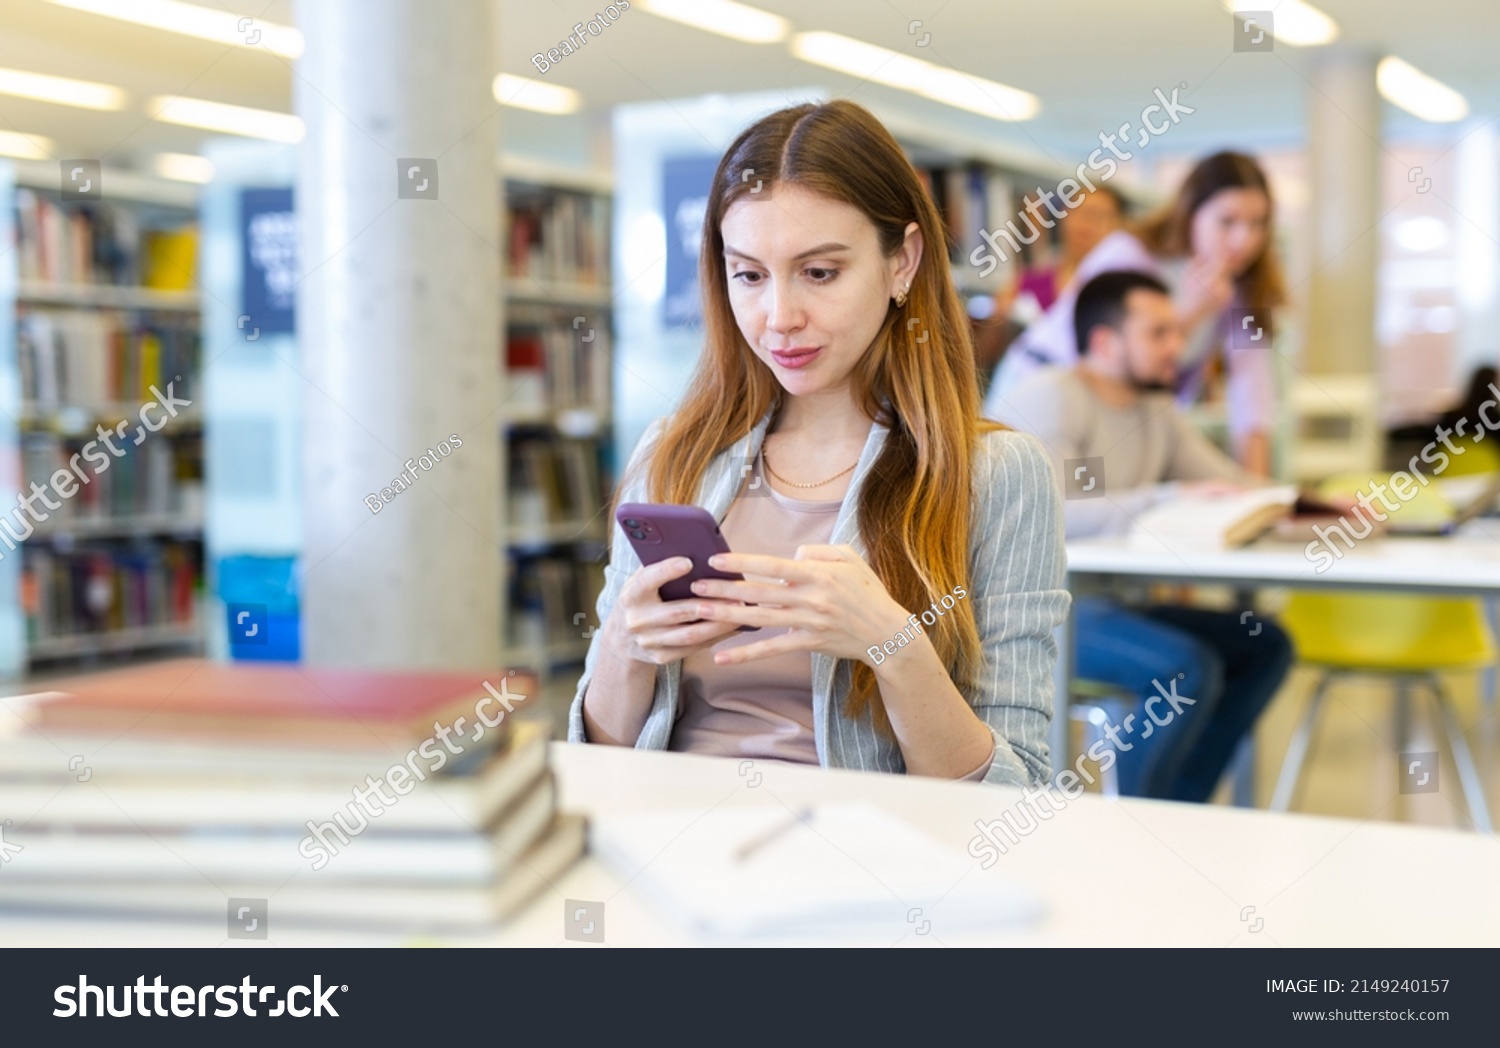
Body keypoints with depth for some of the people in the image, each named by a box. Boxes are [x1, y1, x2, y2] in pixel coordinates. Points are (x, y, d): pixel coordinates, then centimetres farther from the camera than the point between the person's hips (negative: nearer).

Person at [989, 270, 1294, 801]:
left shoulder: (1157, 411, 15)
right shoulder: (1049, 398, -13)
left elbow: (1231, 485, 11)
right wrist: (1171, 498, -32)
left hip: (1103, 601, 10)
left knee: (1265, 645, 2)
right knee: (1188, 667, -26)